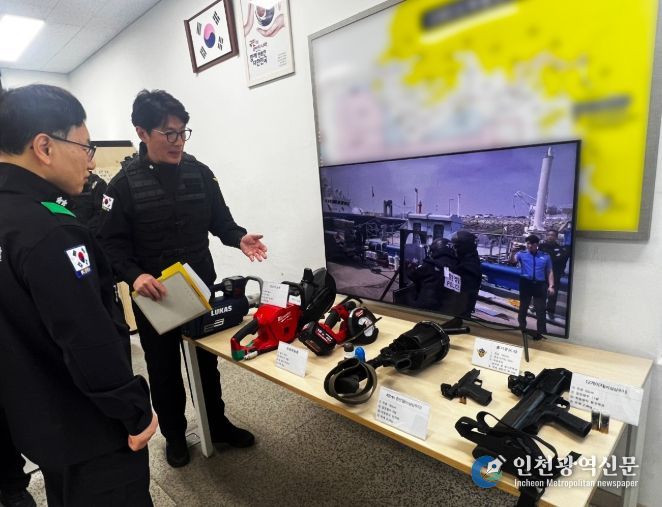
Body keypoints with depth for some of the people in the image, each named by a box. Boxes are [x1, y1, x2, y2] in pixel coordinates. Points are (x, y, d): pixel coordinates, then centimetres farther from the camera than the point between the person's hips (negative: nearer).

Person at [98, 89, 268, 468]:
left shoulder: (200, 173, -1)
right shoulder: (125, 184, -10)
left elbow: (220, 220, 5)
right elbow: (112, 243, -11)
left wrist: (239, 238, -16)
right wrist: (135, 276, -28)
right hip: (153, 295, -2)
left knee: (208, 361, 18)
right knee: (164, 368, 16)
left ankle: (218, 425, 38)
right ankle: (174, 434, 38)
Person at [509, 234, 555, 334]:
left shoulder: (545, 256, 7)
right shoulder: (522, 254, 3)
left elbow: (549, 272, 8)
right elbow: (512, 261, -14)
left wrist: (551, 286, -1)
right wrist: (513, 251, -32)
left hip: (540, 285, 0)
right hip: (526, 284, 0)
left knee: (541, 310, 3)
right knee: (523, 307, 13)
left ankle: (541, 332, 13)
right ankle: (521, 329, 29)